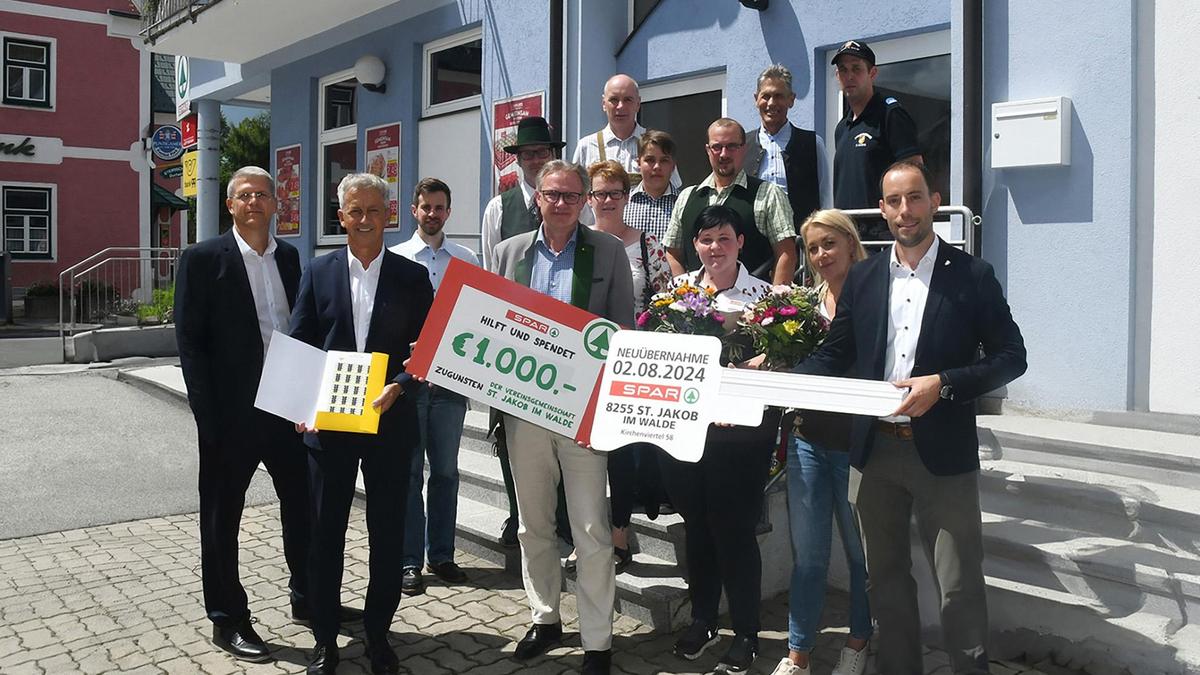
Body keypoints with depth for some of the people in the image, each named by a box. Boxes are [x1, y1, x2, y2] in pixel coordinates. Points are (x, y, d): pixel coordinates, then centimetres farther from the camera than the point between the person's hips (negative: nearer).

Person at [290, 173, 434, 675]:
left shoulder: (412, 276, 2)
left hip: (390, 422, 0)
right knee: (326, 533, 9)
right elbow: (297, 346, 5)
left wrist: (397, 388, -16)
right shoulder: (318, 273, 5)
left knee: (388, 534, 8)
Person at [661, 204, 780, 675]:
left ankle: (746, 634, 20)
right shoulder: (677, 288, 8)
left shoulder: (763, 294, -2)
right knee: (696, 525, 15)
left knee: (734, 529, 3)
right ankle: (701, 620, 32)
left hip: (738, 428, -4)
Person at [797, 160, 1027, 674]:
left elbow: (1011, 357, -4)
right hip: (873, 450, 4)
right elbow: (834, 355, 10)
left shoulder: (972, 275, -3)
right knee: (885, 577, 16)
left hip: (942, 452, -3)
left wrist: (943, 384, -18)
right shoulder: (862, 277, 6)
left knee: (959, 584, 3)